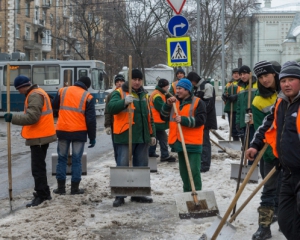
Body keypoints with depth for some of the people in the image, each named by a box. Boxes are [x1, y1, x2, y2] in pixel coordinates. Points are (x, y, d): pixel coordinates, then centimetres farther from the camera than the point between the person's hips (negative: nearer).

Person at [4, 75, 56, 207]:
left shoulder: (35, 95, -17)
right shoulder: (38, 93, 16)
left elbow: (32, 117, -26)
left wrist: (13, 118, -24)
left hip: (39, 137, -11)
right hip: (41, 135, 11)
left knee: (37, 168, -8)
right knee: (39, 166, 18)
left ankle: (41, 195, -5)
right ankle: (44, 193, 26)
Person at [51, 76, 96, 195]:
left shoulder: (62, 91, 5)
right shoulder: (87, 97, -2)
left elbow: (54, 106, 20)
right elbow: (91, 119, -3)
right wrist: (92, 137, 3)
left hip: (62, 131, 2)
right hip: (79, 132, -2)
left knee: (62, 158, 12)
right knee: (76, 160, 5)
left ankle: (61, 187, 13)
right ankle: (75, 188, 8)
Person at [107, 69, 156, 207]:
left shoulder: (144, 95, 17)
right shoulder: (119, 93, -3)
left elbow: (149, 116, 23)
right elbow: (111, 108, -21)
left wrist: (152, 134, 19)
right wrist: (124, 102, -38)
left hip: (142, 137, 6)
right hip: (125, 137, -6)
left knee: (141, 166, 11)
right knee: (122, 166, -5)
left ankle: (138, 194, 21)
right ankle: (119, 196, 1)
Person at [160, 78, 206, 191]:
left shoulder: (198, 102, -5)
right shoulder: (175, 102, 15)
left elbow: (200, 120, -16)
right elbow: (164, 117, 10)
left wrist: (183, 120, -24)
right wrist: (168, 105, -6)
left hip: (193, 143, -6)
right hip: (179, 141, 7)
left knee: (194, 170, -9)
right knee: (183, 170, 13)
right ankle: (187, 192, 23)